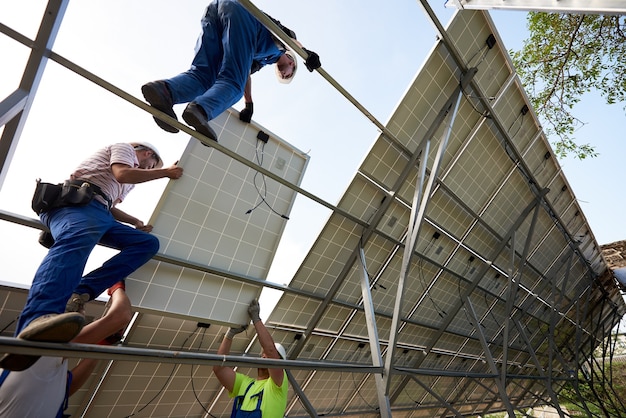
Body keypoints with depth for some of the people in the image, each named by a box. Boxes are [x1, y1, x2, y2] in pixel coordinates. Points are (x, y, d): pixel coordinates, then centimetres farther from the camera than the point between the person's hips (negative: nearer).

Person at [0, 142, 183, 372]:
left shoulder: (130, 177, 39)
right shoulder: (124, 147, 15)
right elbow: (122, 174, -7)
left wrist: (136, 222, 24)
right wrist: (164, 171, 1)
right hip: (78, 200, -8)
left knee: (148, 242, -8)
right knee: (78, 241, -39)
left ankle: (80, 292, -28)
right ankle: (37, 320, -65)